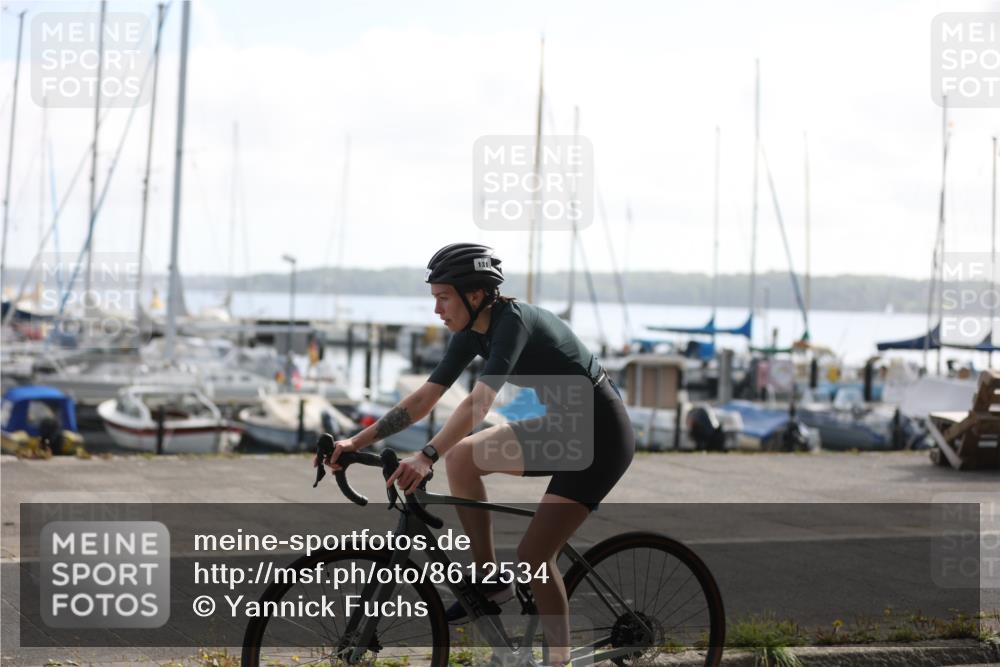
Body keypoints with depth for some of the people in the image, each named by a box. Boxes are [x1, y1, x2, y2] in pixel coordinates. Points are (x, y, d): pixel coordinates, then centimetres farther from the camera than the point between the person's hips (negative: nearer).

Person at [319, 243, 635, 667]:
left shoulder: (513, 321, -24)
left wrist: (426, 458, -46)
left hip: (602, 435, -9)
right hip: (564, 427, 9)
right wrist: (357, 442, -2)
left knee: (534, 555, -14)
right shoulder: (472, 333, 1)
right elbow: (423, 398, 3)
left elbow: (479, 402, -36)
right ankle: (491, 580, 9)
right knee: (461, 457, 1)